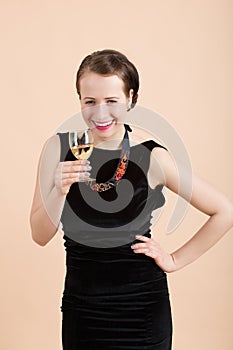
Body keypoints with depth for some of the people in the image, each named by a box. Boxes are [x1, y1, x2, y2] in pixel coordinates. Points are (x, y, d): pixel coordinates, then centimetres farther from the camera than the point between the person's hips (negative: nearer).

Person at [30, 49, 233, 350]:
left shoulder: (152, 157, -12)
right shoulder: (59, 148, -5)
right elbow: (40, 236, -5)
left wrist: (176, 260, -4)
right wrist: (59, 191, -22)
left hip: (142, 305, -2)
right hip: (81, 304, 2)